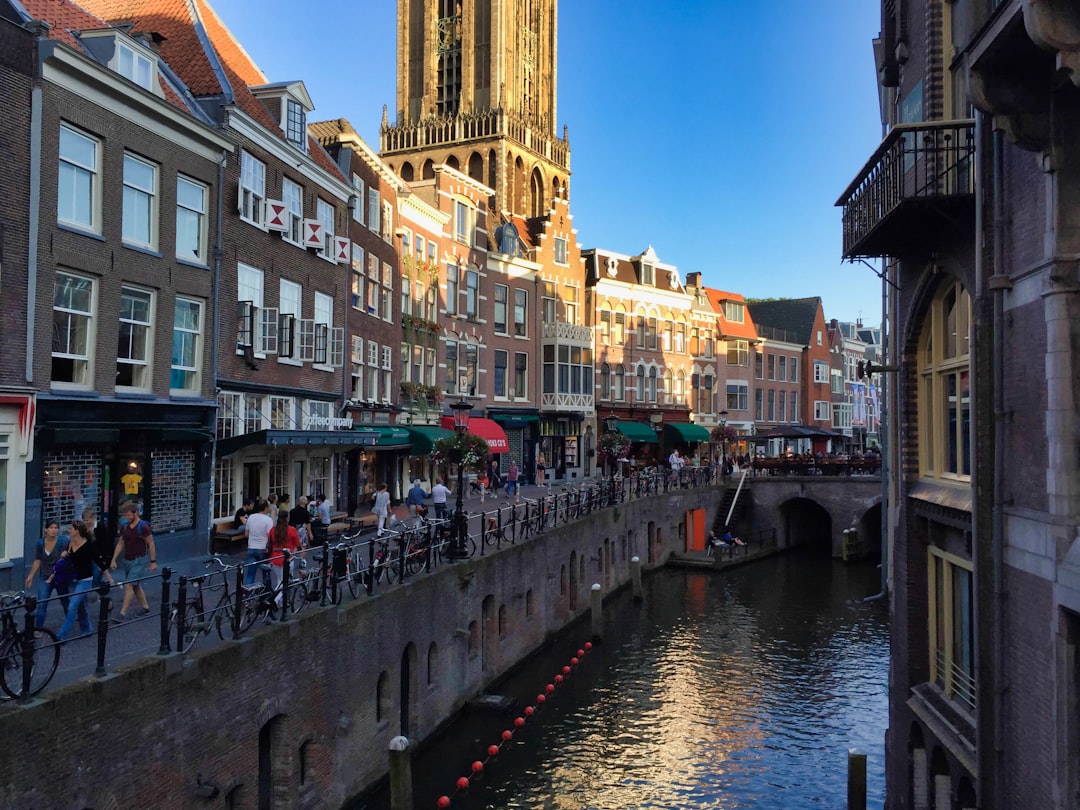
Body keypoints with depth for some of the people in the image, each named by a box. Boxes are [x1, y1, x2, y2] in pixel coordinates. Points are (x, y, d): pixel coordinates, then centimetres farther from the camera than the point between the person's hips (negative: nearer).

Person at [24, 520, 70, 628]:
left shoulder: (63, 543, -14)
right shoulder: (40, 543, -2)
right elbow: (37, 561, 5)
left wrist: (51, 578, -19)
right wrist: (31, 576, 4)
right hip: (45, 577, 2)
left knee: (66, 602, 15)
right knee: (41, 604, -12)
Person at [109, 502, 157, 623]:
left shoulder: (143, 527, -15)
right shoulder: (125, 527, 5)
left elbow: (151, 544, -11)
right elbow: (120, 544, 11)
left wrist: (153, 561, -11)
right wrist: (114, 560, 5)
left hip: (139, 560, -7)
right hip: (127, 560, 7)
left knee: (129, 585, -11)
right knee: (135, 586, 14)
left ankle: (122, 614, -9)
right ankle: (145, 608, 28)